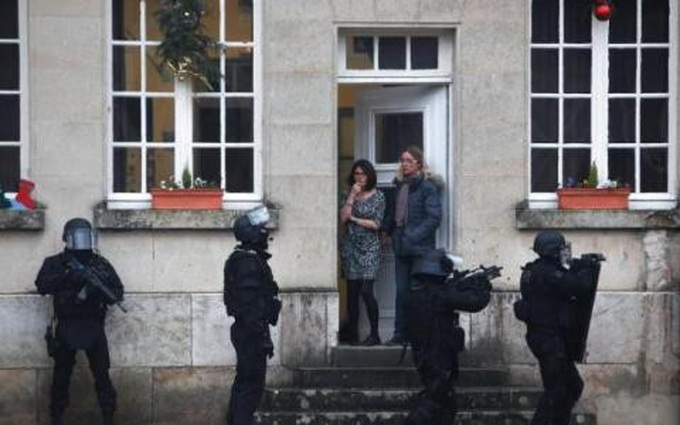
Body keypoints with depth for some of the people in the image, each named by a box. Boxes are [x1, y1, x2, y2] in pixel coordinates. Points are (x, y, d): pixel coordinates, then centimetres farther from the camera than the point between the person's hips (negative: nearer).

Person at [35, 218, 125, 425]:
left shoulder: (101, 264, 7)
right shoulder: (54, 263, 4)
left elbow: (118, 293, 4)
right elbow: (42, 286, -11)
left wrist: (98, 289, -16)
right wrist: (67, 275, -22)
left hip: (94, 327, 0)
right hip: (66, 328, 0)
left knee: (102, 375, -1)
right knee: (61, 376, 6)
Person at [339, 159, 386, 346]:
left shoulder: (378, 196, 2)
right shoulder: (347, 195, 9)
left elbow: (376, 224, -4)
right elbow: (343, 217, -4)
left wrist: (355, 219, -3)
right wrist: (352, 196, -7)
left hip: (369, 248, -3)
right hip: (351, 247, 3)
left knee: (366, 291, -13)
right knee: (352, 291, 3)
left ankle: (374, 334, -6)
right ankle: (352, 333, 10)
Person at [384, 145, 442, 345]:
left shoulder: (427, 186, -8)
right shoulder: (400, 185, 13)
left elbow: (434, 218, -14)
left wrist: (413, 237, -18)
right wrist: (388, 229, 12)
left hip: (420, 248, -6)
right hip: (401, 247, 6)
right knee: (402, 291, 8)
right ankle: (400, 334, 13)